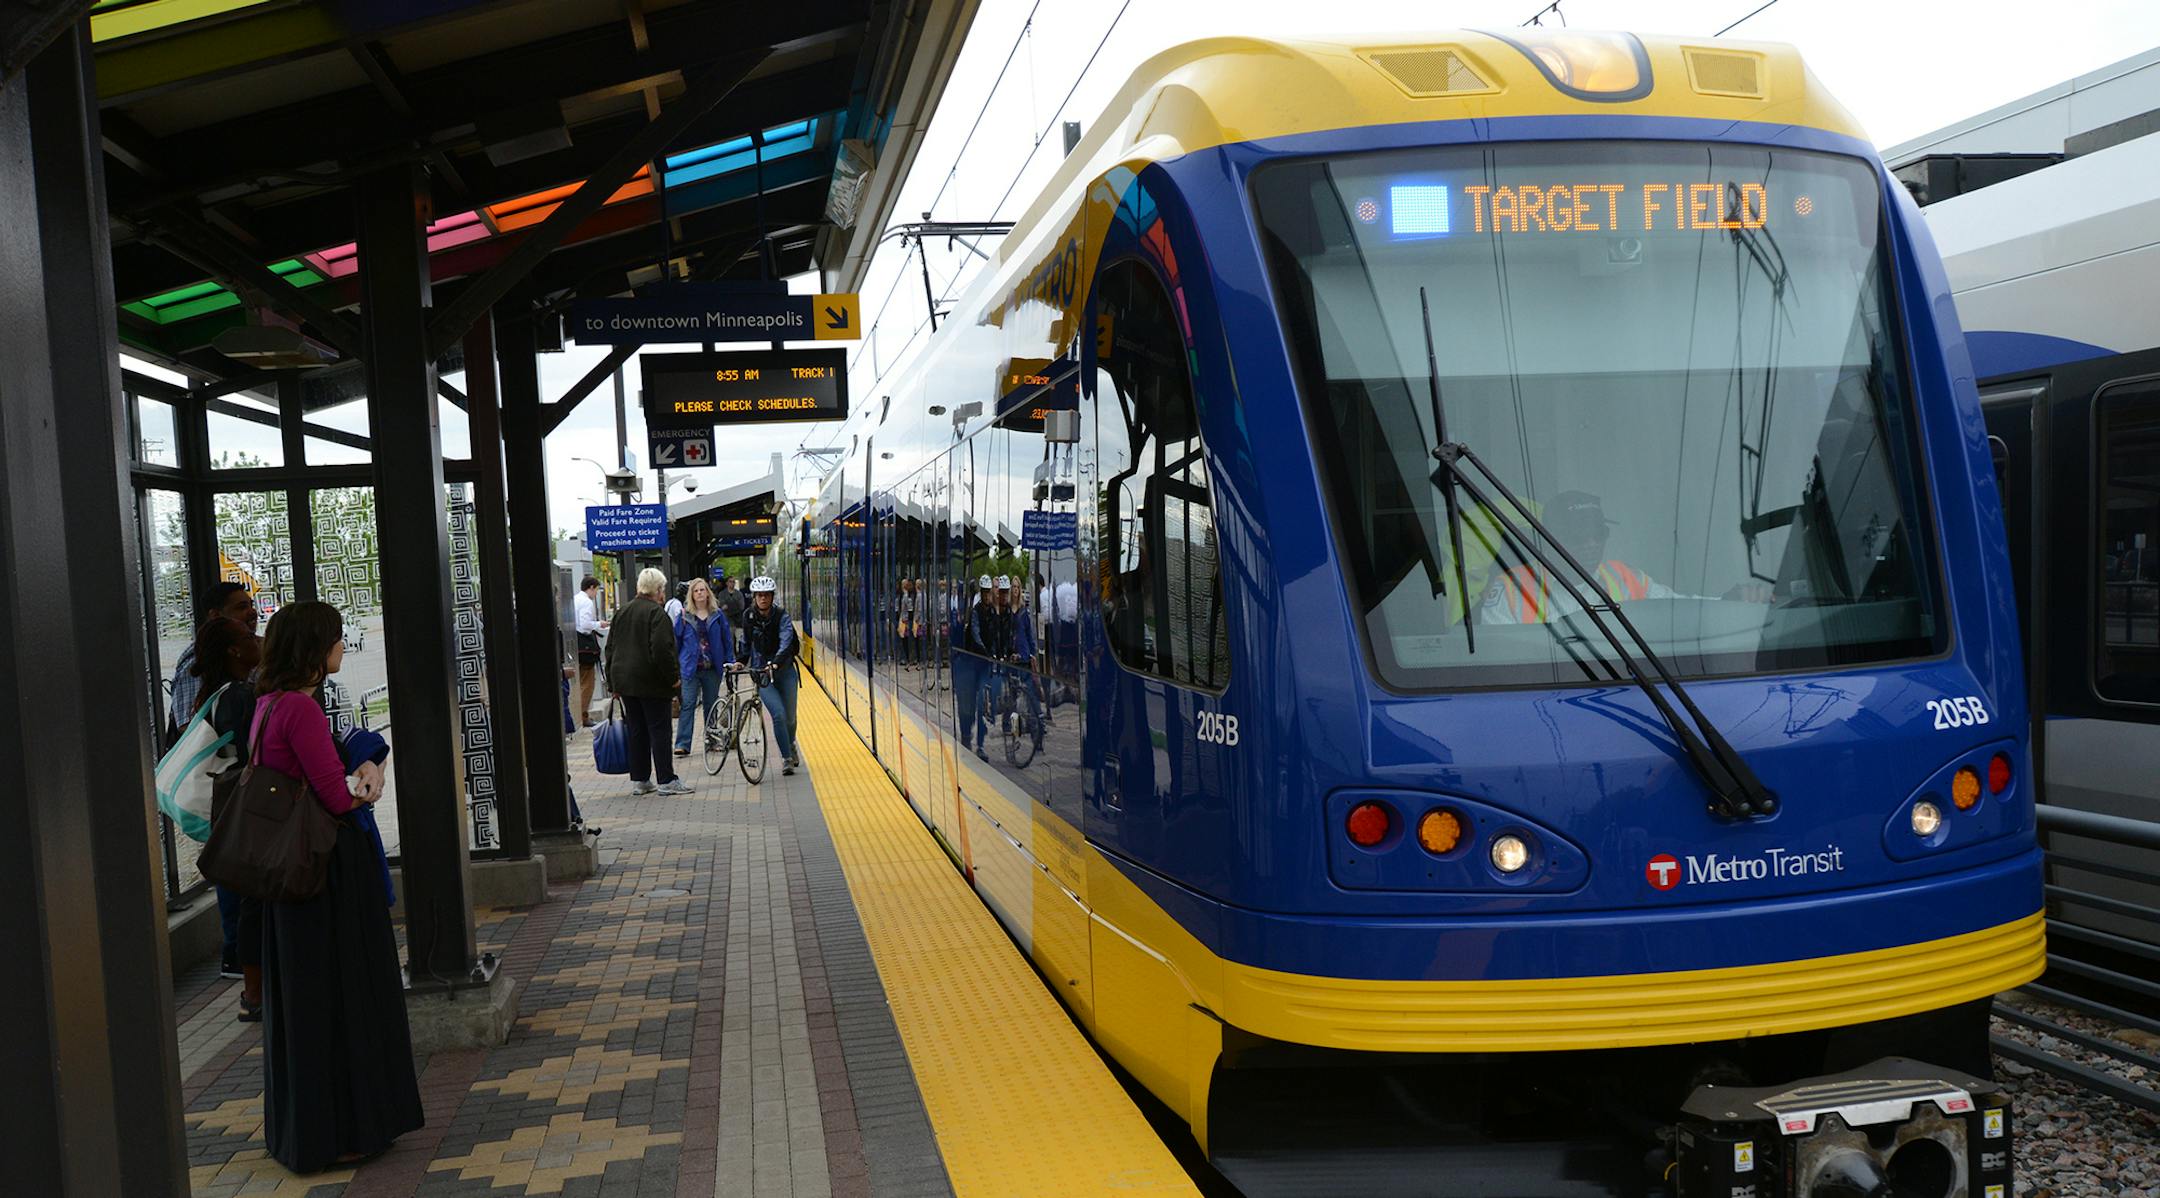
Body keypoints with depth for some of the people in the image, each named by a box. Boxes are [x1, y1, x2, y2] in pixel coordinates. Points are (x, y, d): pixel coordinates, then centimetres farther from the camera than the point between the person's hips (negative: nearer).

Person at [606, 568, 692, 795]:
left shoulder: (622, 612, 12)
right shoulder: (656, 613, -12)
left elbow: (611, 648, 14)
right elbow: (662, 649, -21)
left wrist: (613, 683, 18)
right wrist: (673, 677, -12)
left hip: (625, 680, 7)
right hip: (651, 682, -7)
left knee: (636, 731, 11)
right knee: (659, 729, -2)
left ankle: (639, 780, 14)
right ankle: (666, 780, -1)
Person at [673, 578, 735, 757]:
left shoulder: (718, 615, 6)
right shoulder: (684, 616, 2)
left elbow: (727, 639, 10)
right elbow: (676, 640, 6)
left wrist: (730, 661, 5)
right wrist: (674, 665, 4)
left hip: (712, 668, 2)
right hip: (690, 668, -2)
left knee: (710, 705, 11)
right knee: (687, 705, -8)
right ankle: (682, 744, -11)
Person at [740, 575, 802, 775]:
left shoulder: (781, 616, -11)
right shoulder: (748, 617, -1)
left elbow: (786, 641, -27)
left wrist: (776, 663, -41)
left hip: (784, 670, 0)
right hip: (761, 672, 0)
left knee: (790, 716, 7)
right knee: (778, 714, -16)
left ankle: (790, 745, 39)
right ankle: (786, 758, -6)